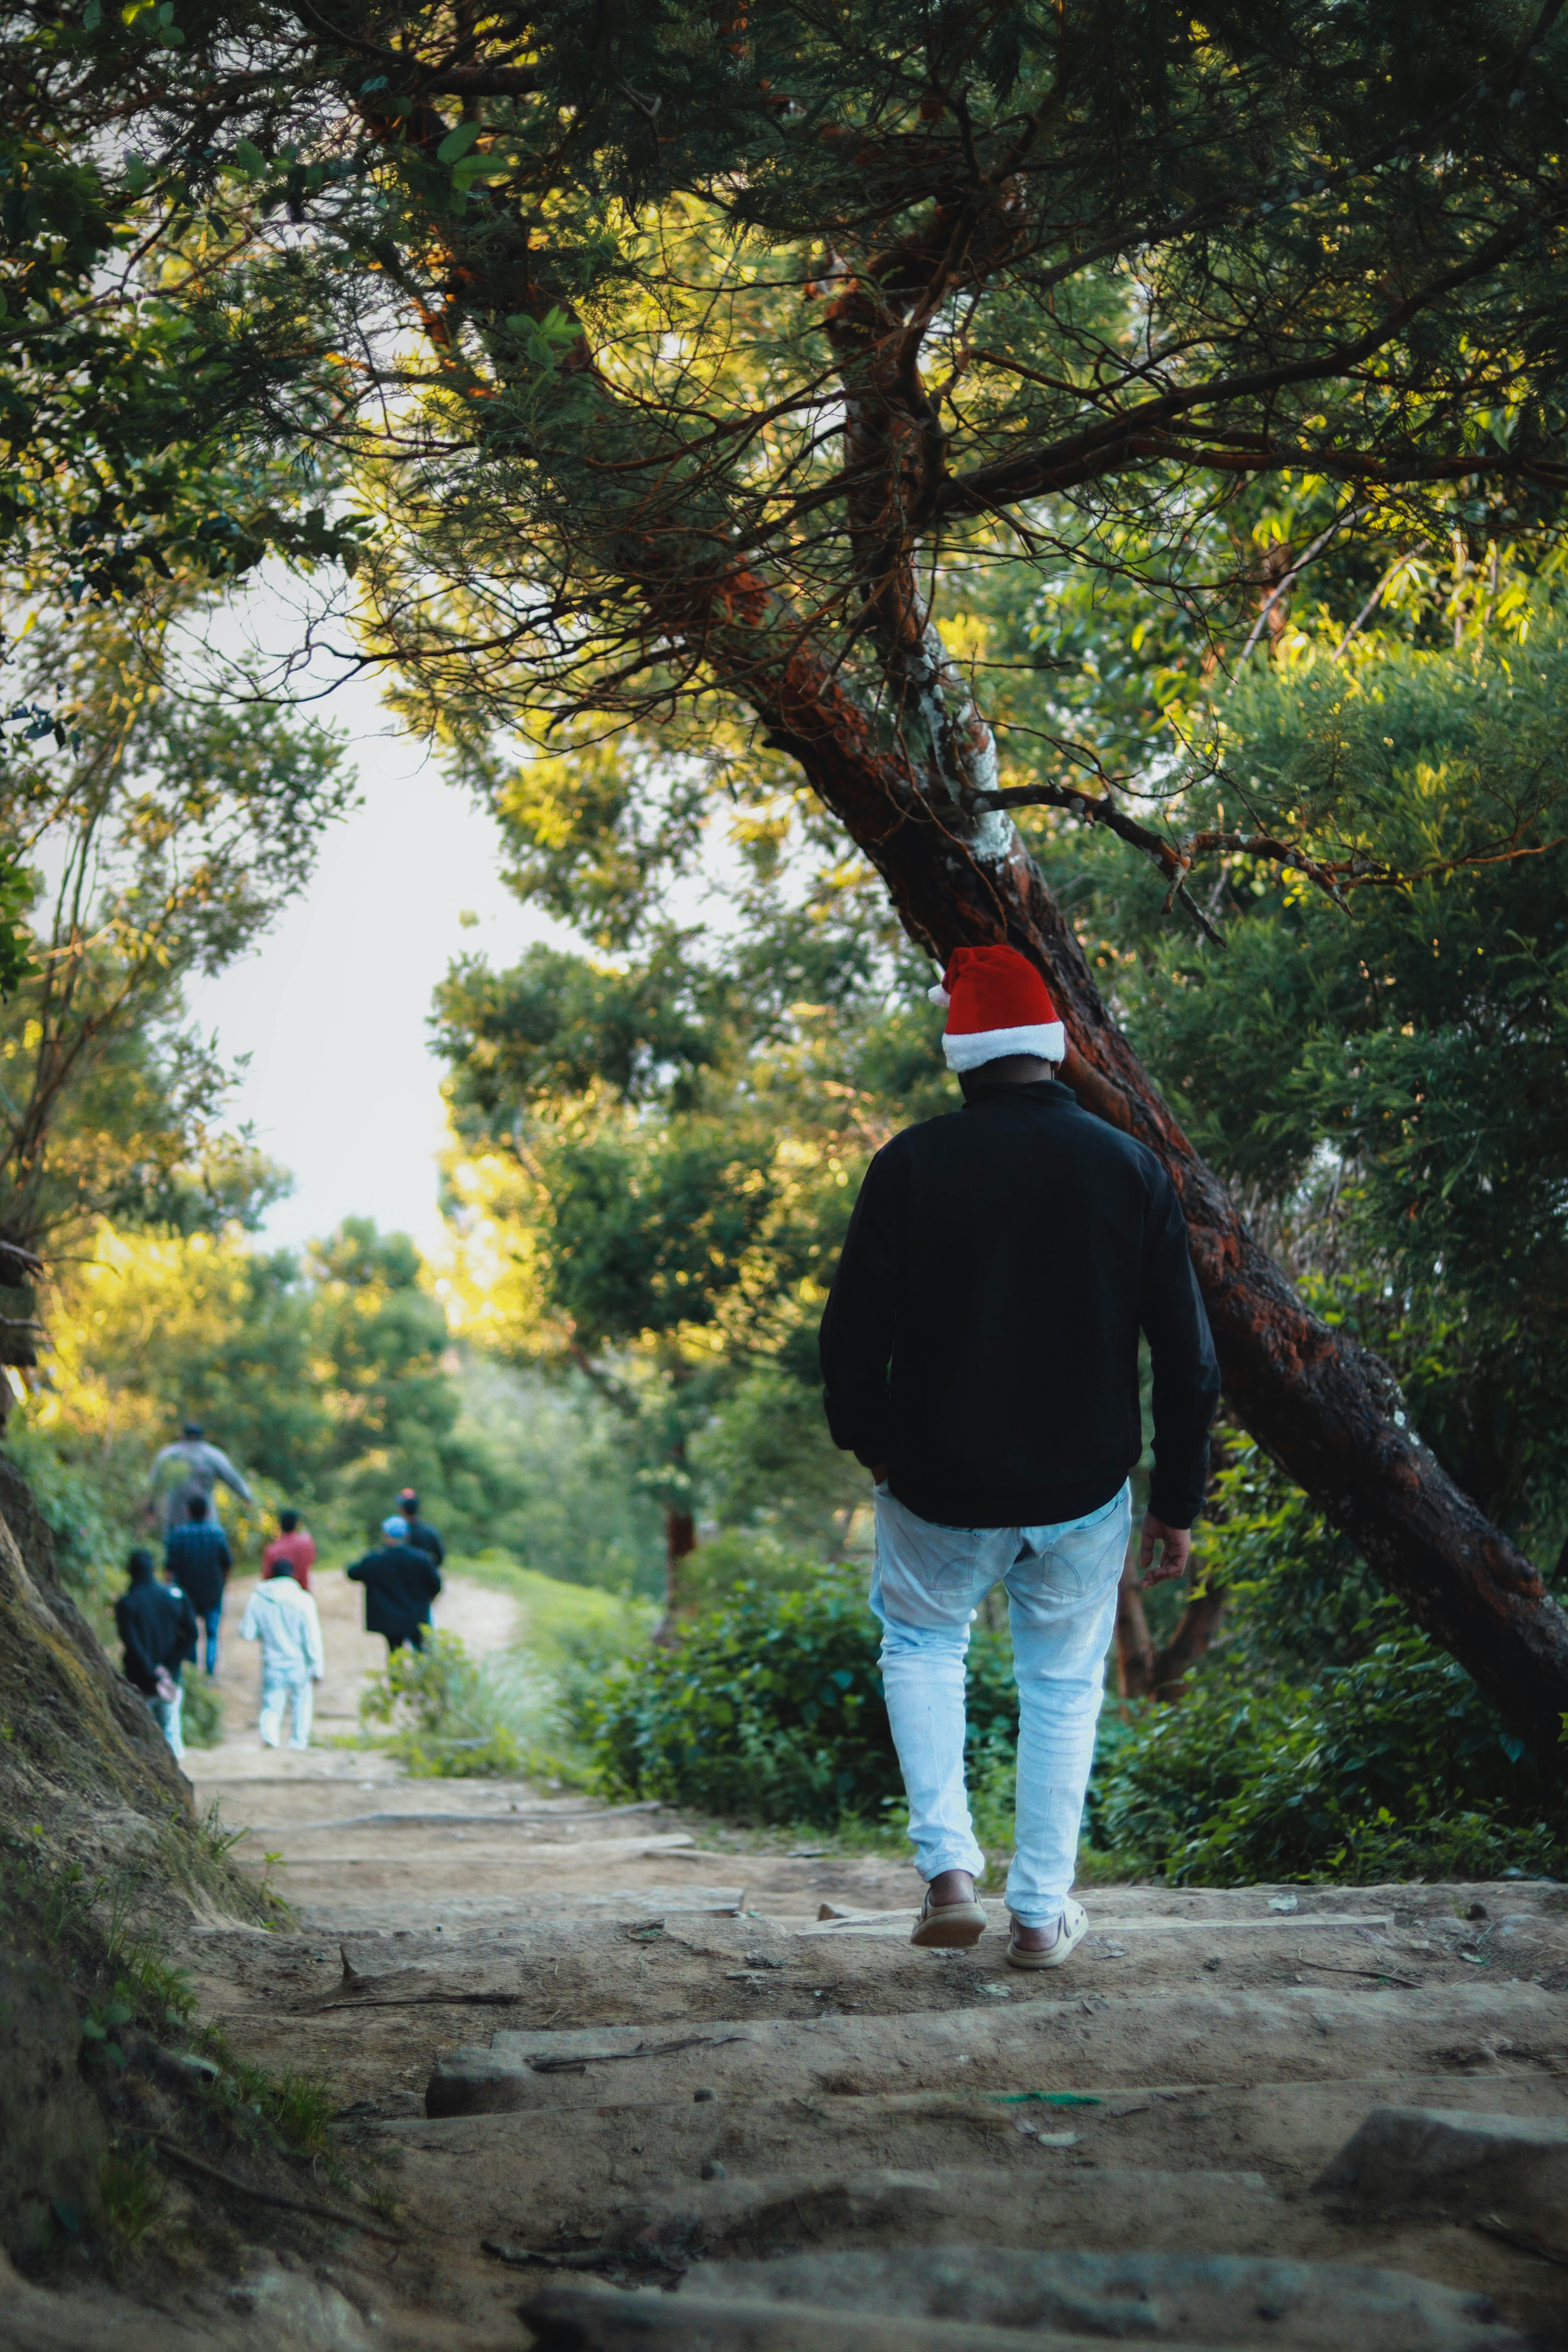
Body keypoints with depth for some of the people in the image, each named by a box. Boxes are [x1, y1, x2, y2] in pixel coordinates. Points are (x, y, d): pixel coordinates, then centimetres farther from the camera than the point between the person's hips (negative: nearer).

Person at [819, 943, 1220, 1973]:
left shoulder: (911, 1166, -11)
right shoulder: (1132, 1169, -4)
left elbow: (853, 1336, -9)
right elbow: (1189, 1358, -1)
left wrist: (873, 1449, 10)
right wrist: (1178, 1503, 8)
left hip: (940, 1490, -1)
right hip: (1084, 1496, 1)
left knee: (921, 1641, 23)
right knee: (1064, 1686, 18)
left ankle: (949, 1867, 9)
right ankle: (1043, 1913, 18)